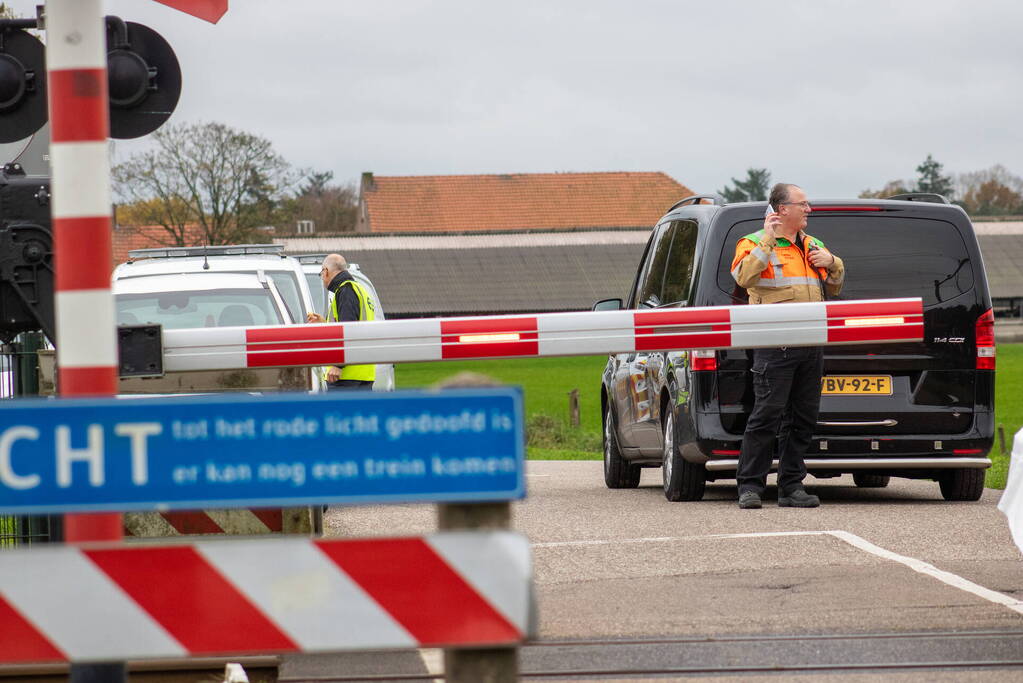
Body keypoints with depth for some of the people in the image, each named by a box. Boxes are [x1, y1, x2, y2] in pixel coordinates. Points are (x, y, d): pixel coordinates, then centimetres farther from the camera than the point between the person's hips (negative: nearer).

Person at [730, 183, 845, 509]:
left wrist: (831, 263, 8)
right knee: (767, 415, -10)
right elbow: (743, 276, -18)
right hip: (775, 345, -7)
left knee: (803, 418, 7)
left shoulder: (813, 246, 21)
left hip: (811, 345, 7)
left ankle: (792, 487, 13)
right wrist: (766, 241, -18)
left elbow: (834, 287, 28)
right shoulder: (755, 244, 1)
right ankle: (750, 486, -7)